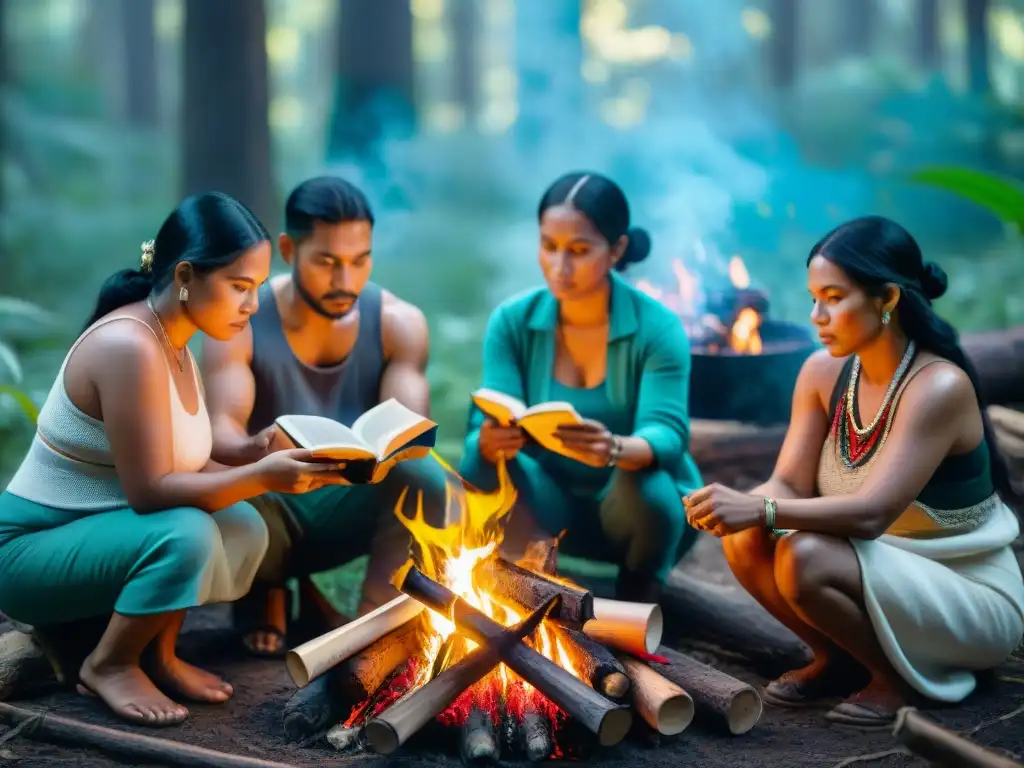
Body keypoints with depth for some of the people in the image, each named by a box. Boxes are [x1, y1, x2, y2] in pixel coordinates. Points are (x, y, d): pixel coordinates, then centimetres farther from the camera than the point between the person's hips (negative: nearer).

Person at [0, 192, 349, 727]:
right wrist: (262, 476, -30)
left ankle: (155, 651, 6)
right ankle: (108, 664, -9)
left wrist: (275, 470, -10)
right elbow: (150, 491, -28)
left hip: (94, 535, 9)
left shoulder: (170, 341, 5)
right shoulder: (128, 347, -25)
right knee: (184, 535, -31)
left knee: (244, 527, -7)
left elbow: (181, 467, 1)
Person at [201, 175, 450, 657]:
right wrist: (259, 450, -50)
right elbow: (219, 435, -25)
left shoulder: (399, 323, -9)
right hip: (269, 506, 0)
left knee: (425, 479, -31)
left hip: (351, 507, 0)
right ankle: (266, 594, 2)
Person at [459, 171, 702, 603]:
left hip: (638, 509, -1)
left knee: (649, 486, -35)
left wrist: (616, 449, -51)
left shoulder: (657, 327, -16)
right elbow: (487, 428, -18)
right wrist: (490, 442, -43)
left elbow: (667, 433, -27)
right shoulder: (512, 321, -9)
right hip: (551, 507, 1)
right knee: (488, 464, -29)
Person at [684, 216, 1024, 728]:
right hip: (882, 573, 7)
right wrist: (735, 507, -29)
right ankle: (838, 660, 6)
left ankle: (900, 678, -5)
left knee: (805, 559, -30)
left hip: (972, 599, -7)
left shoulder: (939, 386, -25)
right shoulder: (824, 372, -4)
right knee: (746, 539, -15)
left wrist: (758, 510, -42)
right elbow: (789, 485, -7)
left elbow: (872, 512, -33)